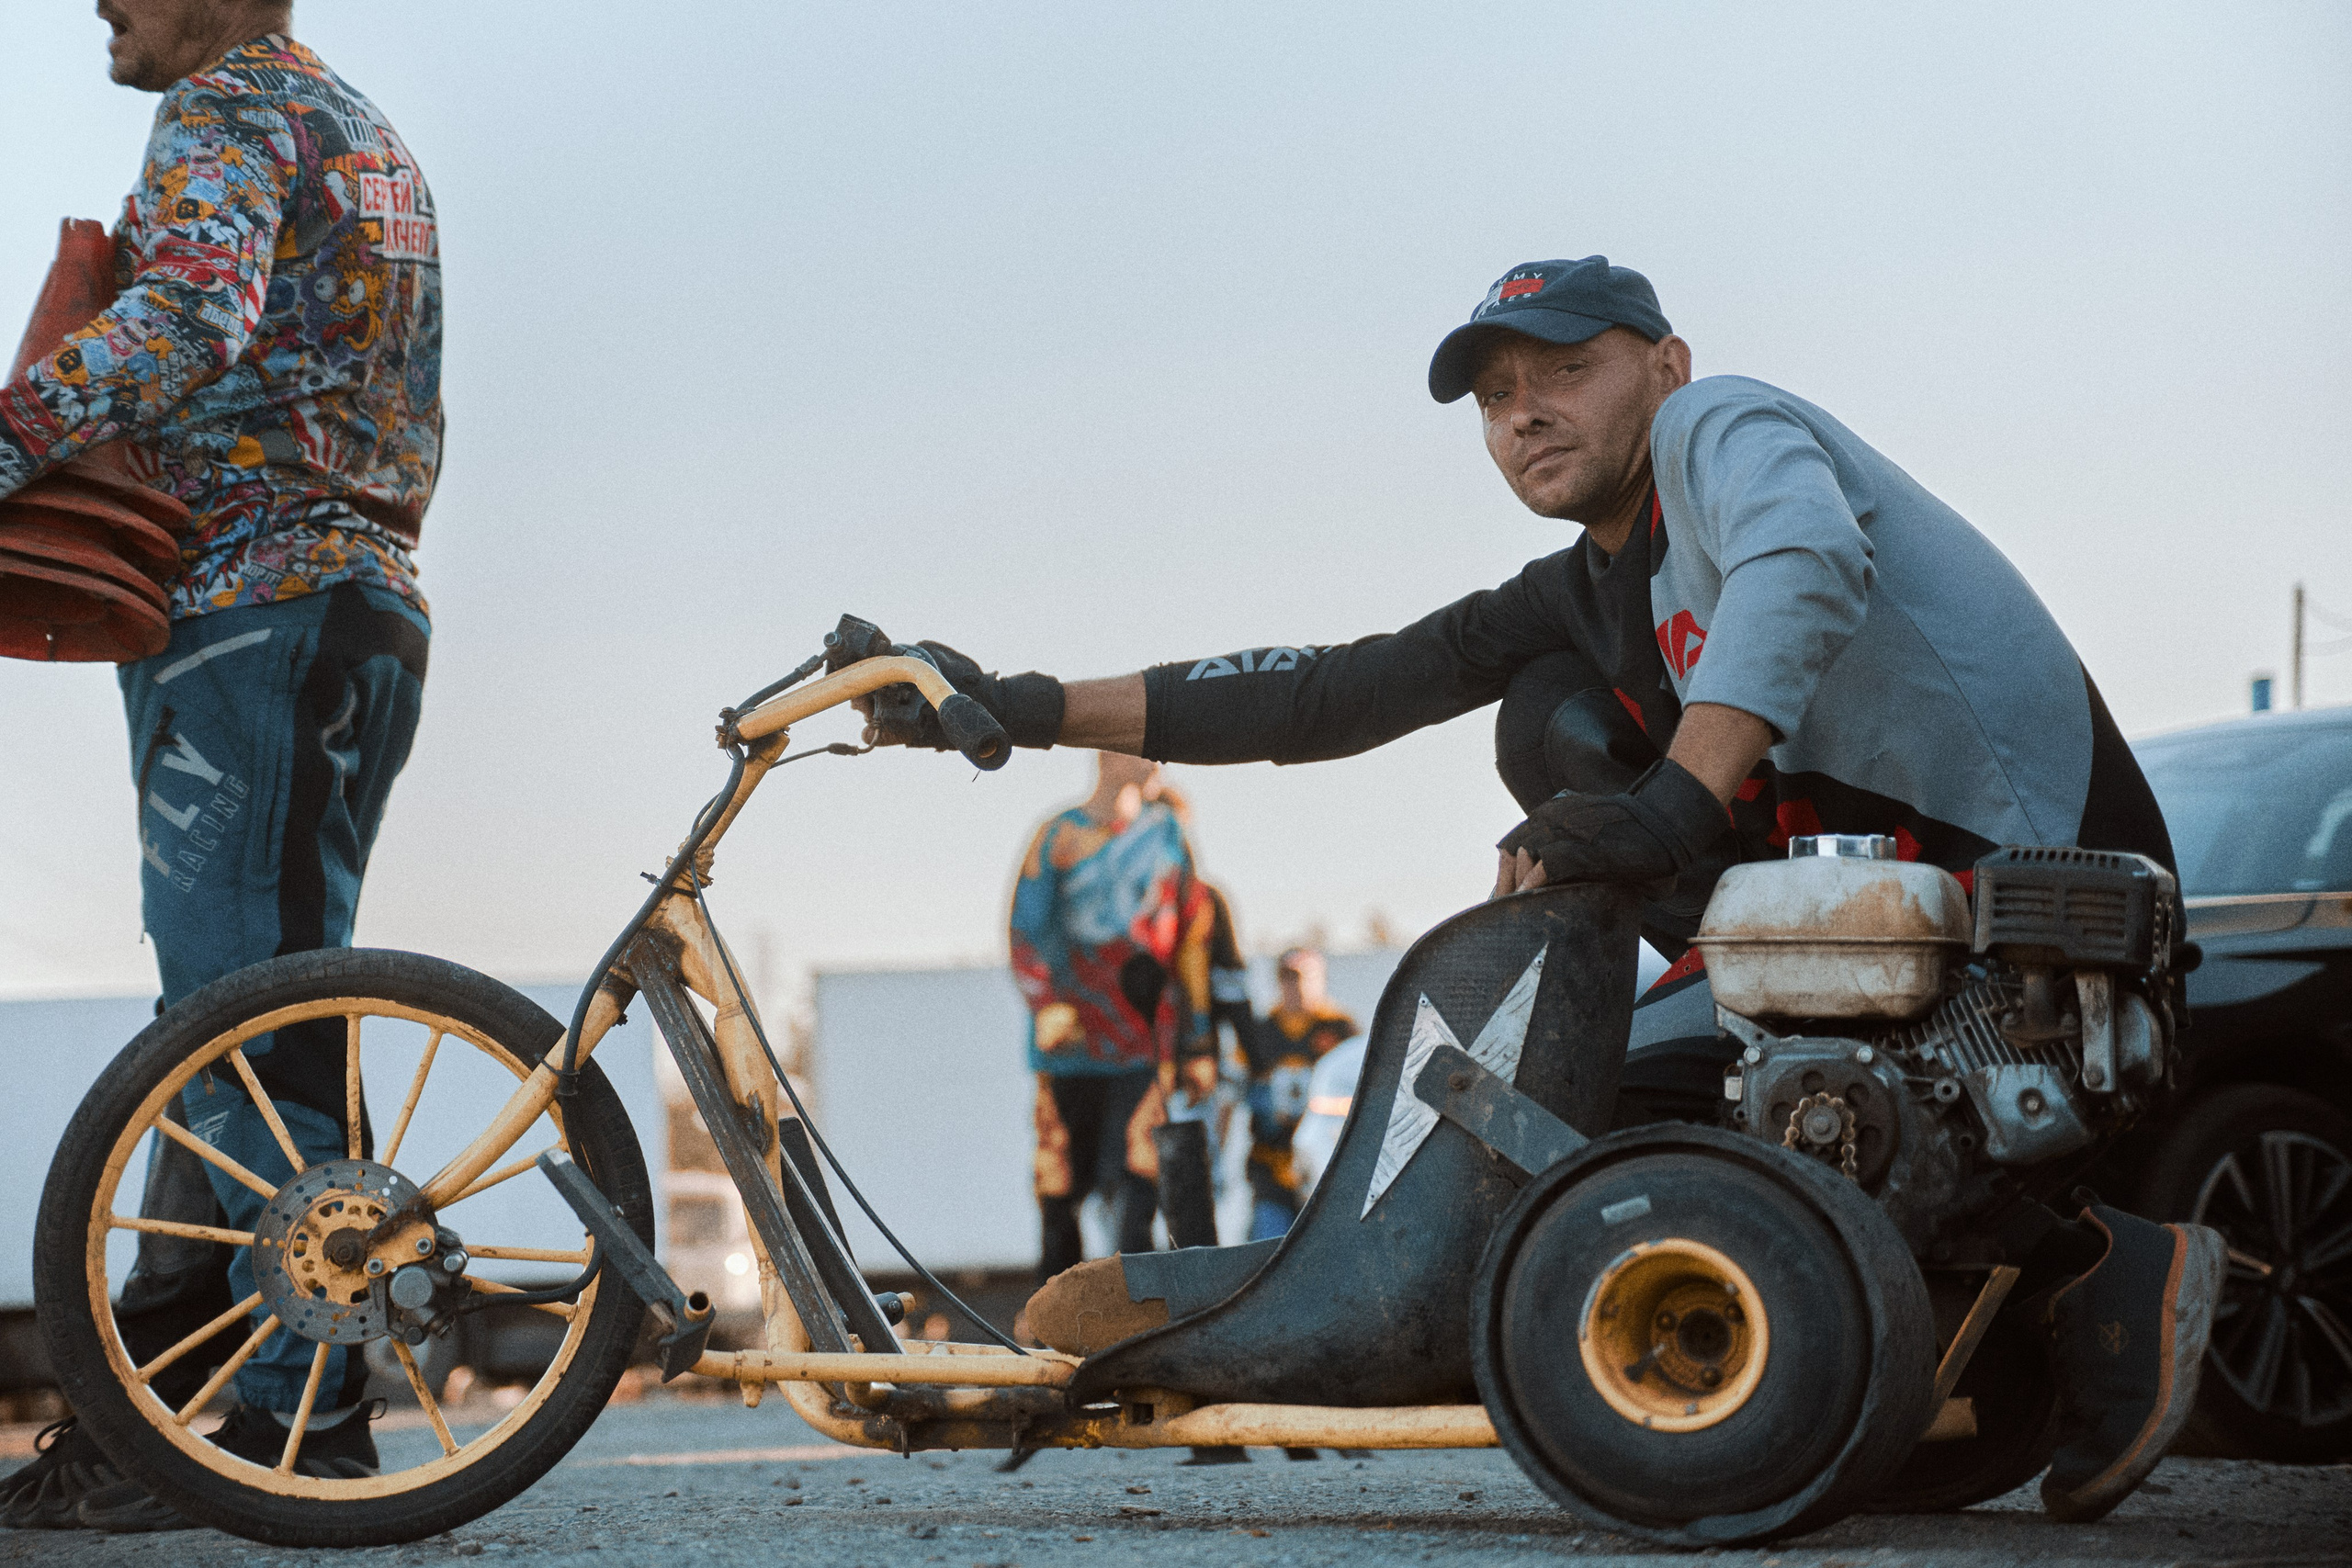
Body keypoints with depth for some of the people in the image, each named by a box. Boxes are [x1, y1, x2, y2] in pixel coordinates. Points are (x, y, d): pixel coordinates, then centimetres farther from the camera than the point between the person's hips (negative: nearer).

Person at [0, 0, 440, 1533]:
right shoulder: (372, 140, 26)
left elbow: (194, 312, -27)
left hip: (254, 613, -10)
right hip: (365, 593, 10)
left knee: (254, 1012, -11)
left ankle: (301, 1417, -12)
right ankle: (142, 1421, 13)